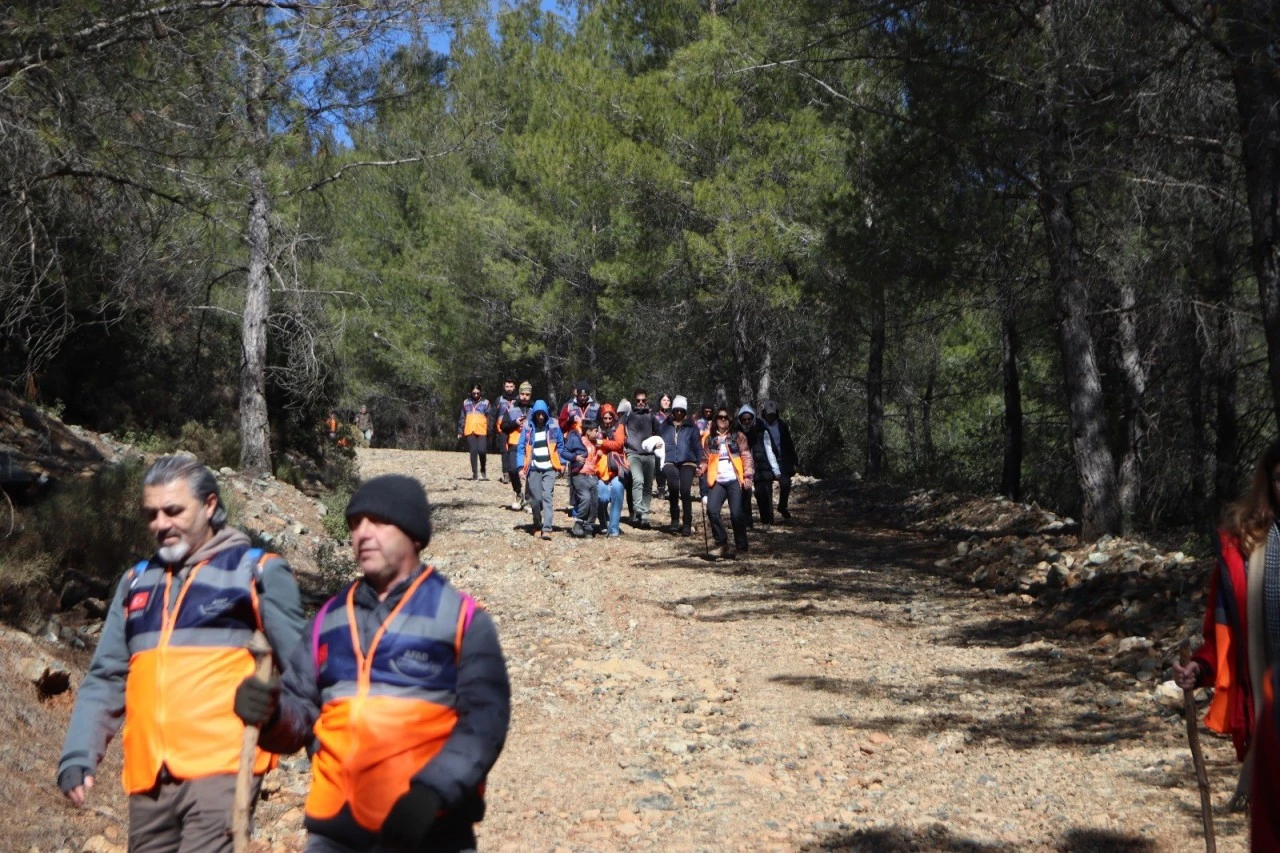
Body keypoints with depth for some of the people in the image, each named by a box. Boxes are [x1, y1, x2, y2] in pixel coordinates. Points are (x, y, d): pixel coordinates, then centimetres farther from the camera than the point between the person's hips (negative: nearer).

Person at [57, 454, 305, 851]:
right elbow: (105, 679, 16)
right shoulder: (135, 582, 18)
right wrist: (78, 757, 3)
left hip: (221, 768, -5)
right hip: (149, 778, 5)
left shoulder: (257, 571, 4)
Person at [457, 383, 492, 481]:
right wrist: (460, 431, 12)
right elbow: (462, 418, 16)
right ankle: (474, 473, 6)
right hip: (470, 431, 2)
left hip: (482, 431, -2)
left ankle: (483, 470, 13)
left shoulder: (485, 403, 7)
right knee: (473, 452, 1)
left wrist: (490, 431, -4)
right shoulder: (466, 402, 13)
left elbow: (489, 418, 4)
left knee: (482, 451, -11)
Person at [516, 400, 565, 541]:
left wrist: (562, 463, 11)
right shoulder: (528, 428, 2)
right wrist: (521, 467, -5)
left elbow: (560, 445, 13)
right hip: (534, 469, 0)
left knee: (547, 496, -12)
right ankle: (537, 526, 20)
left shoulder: (553, 426, 4)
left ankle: (546, 529, -17)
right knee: (536, 498, 0)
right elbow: (521, 448, 3)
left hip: (549, 468, 0)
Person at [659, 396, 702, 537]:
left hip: (687, 462, 0)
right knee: (673, 486, -27)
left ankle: (687, 524, -2)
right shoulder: (665, 426, 15)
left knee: (685, 490, -16)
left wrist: (700, 464, 4)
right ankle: (675, 519, -14)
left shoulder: (691, 427, 12)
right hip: (670, 461, 0)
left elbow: (698, 447, 11)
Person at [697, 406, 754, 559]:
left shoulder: (738, 437, 7)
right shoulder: (709, 439, 14)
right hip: (717, 481, 2)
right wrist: (702, 468, -5)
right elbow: (706, 459, 16)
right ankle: (722, 544, -3)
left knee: (736, 513, -10)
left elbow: (746, 456, 1)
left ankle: (741, 546, 5)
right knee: (712, 510, -15)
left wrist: (748, 475, -10)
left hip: (734, 480, -2)